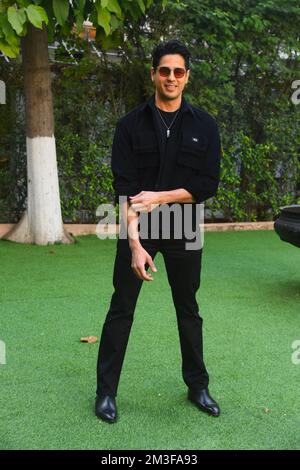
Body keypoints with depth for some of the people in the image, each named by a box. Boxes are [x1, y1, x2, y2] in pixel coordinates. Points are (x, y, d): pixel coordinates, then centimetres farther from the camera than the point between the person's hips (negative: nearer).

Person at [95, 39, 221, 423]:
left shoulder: (204, 126, 1)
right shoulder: (131, 125, -3)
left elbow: (208, 185, -5)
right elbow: (125, 189, -11)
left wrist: (160, 197, -17)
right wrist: (135, 243, -20)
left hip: (184, 231, 2)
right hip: (137, 229, -1)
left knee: (188, 309, 14)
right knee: (121, 310, 4)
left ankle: (197, 386, 31)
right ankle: (106, 391, 20)